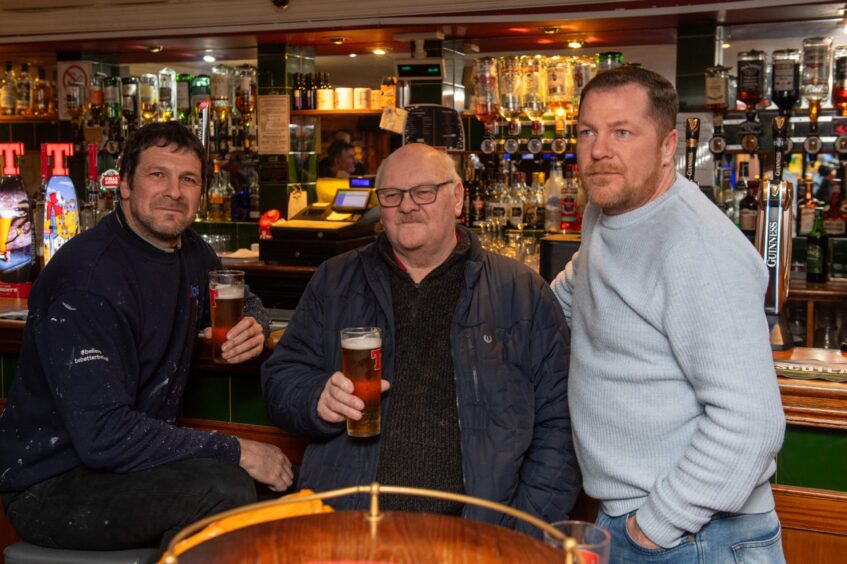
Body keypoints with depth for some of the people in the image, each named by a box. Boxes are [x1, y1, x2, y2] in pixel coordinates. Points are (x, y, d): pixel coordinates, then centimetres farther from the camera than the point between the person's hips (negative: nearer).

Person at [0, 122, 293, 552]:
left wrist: (253, 324, -1)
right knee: (224, 489, -30)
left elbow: (242, 299, 25)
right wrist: (235, 452, -26)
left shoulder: (189, 251, 4)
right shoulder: (85, 279, -23)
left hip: (138, 458, 8)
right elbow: (103, 434, -29)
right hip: (49, 486, -8)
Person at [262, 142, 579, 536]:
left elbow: (557, 419, 8)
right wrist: (319, 399, -8)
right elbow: (280, 379, 15)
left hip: (472, 532, 0)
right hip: (346, 525, 1)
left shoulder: (521, 292, 10)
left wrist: (528, 531, -1)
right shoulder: (334, 282, 16)